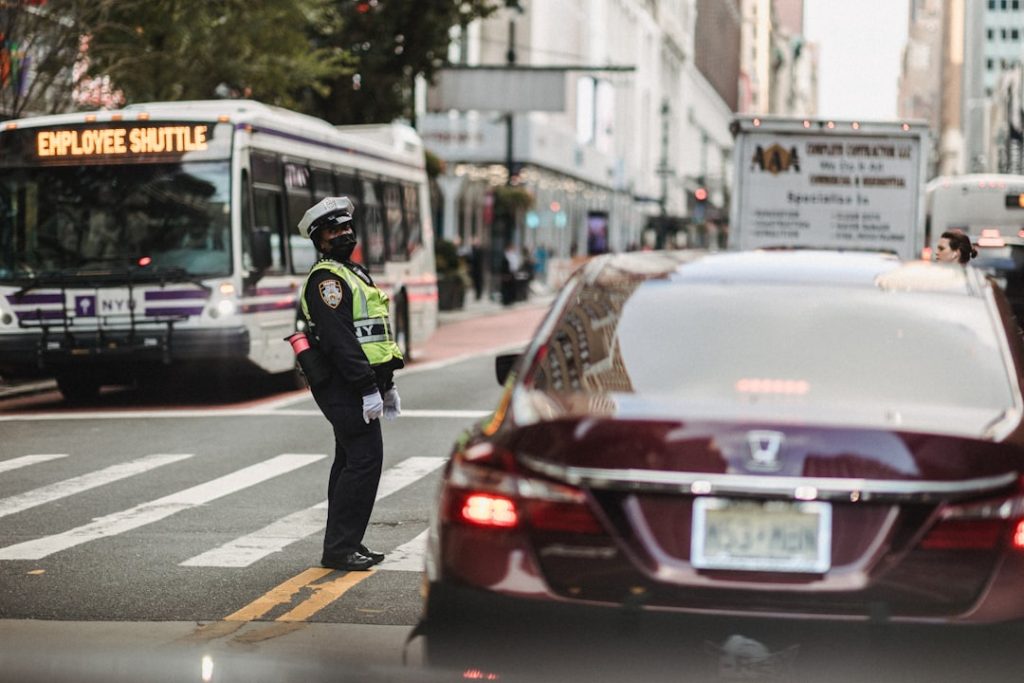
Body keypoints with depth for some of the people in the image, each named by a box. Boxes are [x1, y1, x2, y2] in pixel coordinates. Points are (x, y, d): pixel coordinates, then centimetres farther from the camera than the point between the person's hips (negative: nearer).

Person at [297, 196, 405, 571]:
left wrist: (386, 383, 23)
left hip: (354, 388, 11)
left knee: (350, 462, 13)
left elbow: (374, 335, 25)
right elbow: (341, 340, -21)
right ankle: (339, 548, -10)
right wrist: (368, 388, -24)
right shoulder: (326, 279, -12)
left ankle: (344, 544, 20)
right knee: (365, 460, -13)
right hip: (345, 388, -11)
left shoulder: (353, 272, 21)